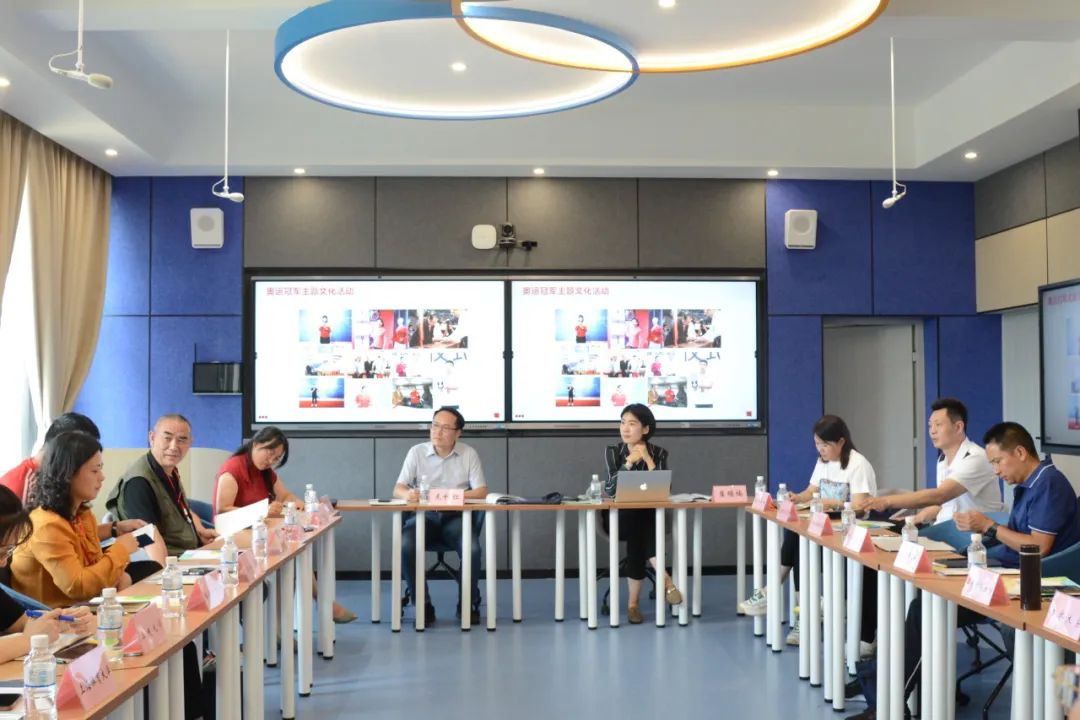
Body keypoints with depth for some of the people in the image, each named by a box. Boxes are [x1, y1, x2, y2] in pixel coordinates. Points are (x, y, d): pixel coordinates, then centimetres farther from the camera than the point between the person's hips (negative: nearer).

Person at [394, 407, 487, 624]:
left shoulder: (469, 454, 3)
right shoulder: (416, 452, 4)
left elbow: (481, 492, -4)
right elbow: (398, 489, -1)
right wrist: (407, 494, -27)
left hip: (456, 517, 0)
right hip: (424, 516, 1)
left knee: (472, 548, -29)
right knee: (406, 545, -30)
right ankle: (423, 606, -13)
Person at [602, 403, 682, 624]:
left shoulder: (658, 453, 0)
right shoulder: (613, 451, -2)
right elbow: (610, 490, -16)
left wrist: (648, 460, -18)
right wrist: (629, 462, -23)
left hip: (649, 518, 1)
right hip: (619, 517, 0)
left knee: (638, 533, -33)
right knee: (636, 526, -34)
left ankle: (633, 602, -28)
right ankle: (665, 581, -32)